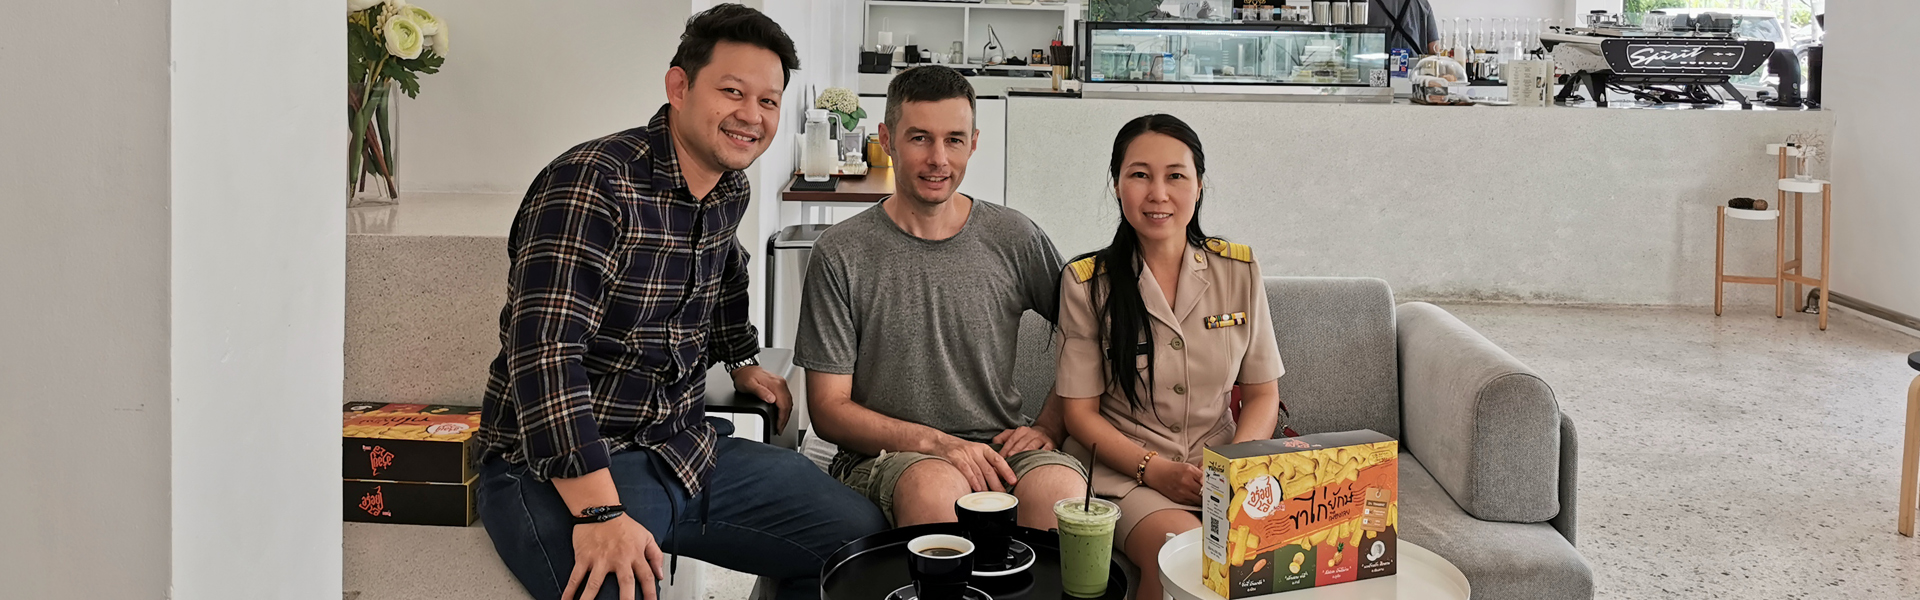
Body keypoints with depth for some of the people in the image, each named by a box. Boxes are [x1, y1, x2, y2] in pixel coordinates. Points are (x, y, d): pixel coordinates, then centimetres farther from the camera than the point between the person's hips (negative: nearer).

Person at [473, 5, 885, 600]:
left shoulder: (730, 190, 8)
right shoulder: (591, 184, -18)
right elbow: (545, 351, -27)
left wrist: (741, 361, 39)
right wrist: (598, 512, -33)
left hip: (685, 449, 8)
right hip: (561, 469, -8)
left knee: (863, 535, 6)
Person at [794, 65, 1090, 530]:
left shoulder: (1014, 238, 7)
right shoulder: (841, 254, -1)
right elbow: (828, 408, -2)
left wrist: (1048, 426, 2)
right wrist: (936, 443, -15)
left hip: (998, 449, 2)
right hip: (883, 455, -2)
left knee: (1063, 489, -33)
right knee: (935, 485, -38)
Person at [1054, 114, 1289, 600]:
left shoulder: (1238, 270, 7)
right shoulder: (1087, 282, 1)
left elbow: (1263, 395, 11)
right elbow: (1080, 411, 1)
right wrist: (1155, 470, -15)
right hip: (1127, 474, -2)